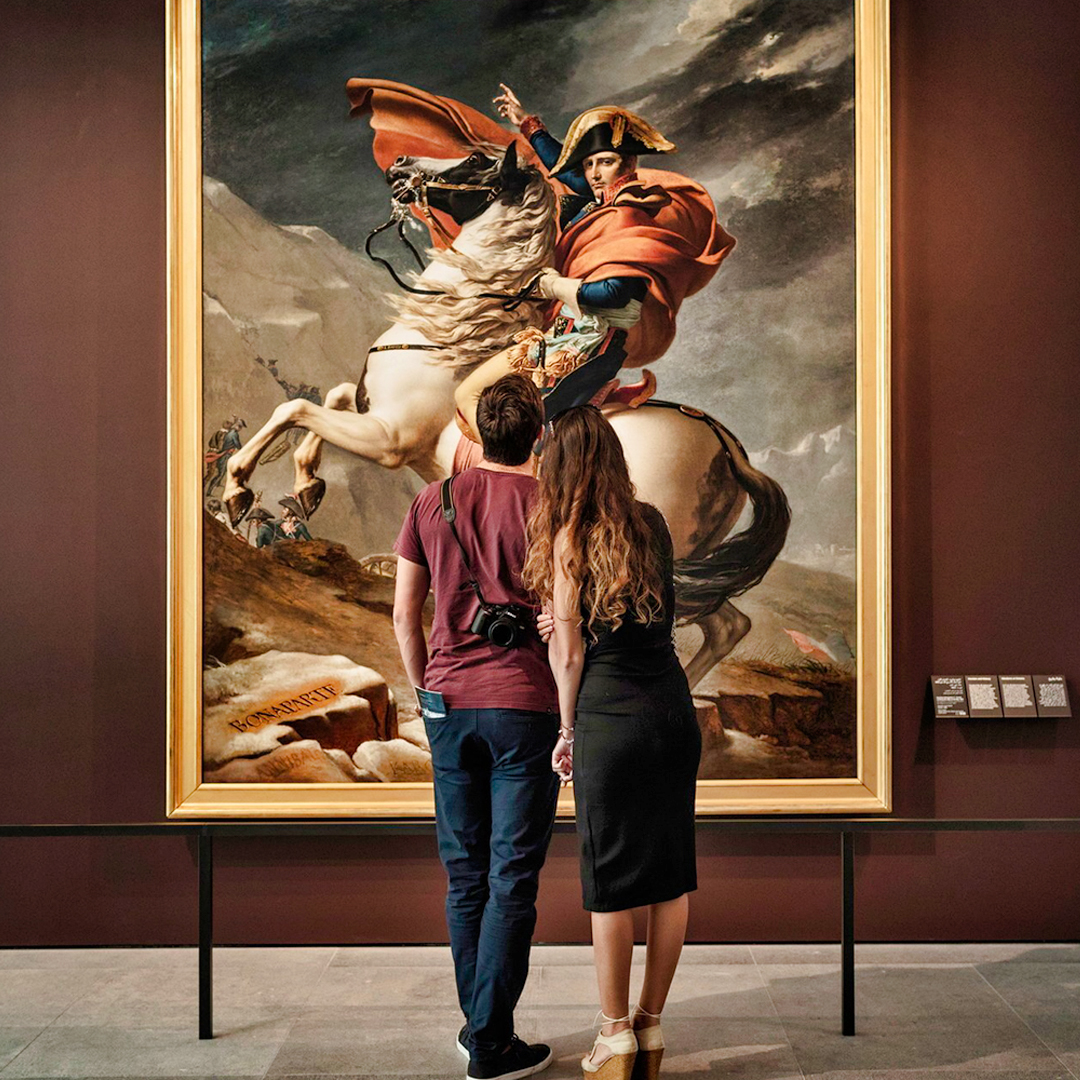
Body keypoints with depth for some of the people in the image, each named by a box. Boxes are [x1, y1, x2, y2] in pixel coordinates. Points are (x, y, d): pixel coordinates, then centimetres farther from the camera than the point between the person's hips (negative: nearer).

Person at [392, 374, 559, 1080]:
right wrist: (573, 713, -2)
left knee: (465, 875, 13)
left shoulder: (433, 502, 6)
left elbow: (405, 613, 7)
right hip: (526, 706, -4)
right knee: (512, 881, 2)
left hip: (450, 704, 4)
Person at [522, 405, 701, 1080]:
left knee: (612, 884, 6)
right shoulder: (653, 523, 6)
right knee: (671, 876, 11)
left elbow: (570, 652, -6)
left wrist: (568, 733, 5)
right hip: (675, 708, 5)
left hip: (611, 720, -5)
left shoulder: (568, 538, -7)